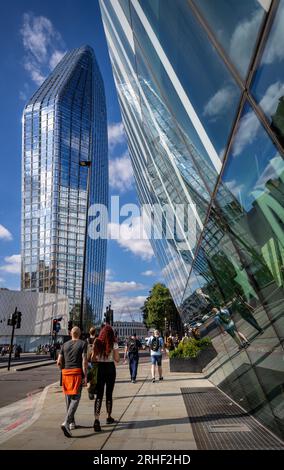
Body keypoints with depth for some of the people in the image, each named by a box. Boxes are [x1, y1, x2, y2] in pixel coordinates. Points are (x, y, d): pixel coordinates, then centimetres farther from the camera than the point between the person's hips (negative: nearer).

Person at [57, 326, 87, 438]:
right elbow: (84, 361, -10)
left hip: (66, 373, 4)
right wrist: (85, 376, -8)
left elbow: (59, 362, 5)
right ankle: (66, 423, -18)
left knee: (68, 398, 18)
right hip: (77, 372, -4)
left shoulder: (65, 345, 10)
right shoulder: (83, 343, -2)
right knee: (75, 398, -2)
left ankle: (72, 422, 29)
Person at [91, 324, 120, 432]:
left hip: (100, 368, 1)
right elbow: (117, 359, -8)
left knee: (99, 395, 5)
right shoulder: (114, 344, -10)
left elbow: (93, 359, -2)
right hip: (110, 368, -1)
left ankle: (96, 419, -10)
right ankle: (109, 417, 30)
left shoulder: (96, 343, -4)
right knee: (109, 394, 14)